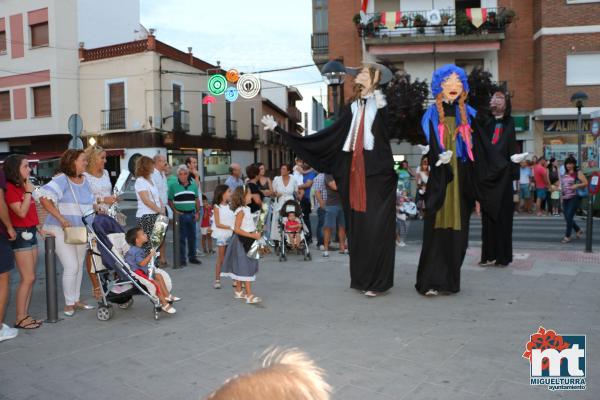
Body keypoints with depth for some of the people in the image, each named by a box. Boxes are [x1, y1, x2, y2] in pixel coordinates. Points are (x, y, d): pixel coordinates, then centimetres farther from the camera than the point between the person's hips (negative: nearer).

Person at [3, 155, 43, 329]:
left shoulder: (24, 186, 13)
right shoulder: (10, 188, -12)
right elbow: (21, 212, -21)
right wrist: (29, 192, -15)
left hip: (30, 233, 9)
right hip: (21, 234, -9)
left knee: (30, 278, 10)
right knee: (28, 278, -8)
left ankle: (25, 315, 17)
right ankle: (20, 319, 1)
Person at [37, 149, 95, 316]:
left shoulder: (84, 181, 8)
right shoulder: (62, 179, -14)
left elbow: (91, 203, 17)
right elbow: (44, 197, -26)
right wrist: (61, 218, -28)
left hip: (81, 230, 7)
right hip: (62, 229, -7)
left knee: (79, 265, 14)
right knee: (71, 266, -7)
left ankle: (76, 299, 28)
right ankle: (69, 303, 10)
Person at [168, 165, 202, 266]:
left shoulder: (193, 185, 8)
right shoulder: (173, 185, -3)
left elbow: (197, 199, 14)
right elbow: (170, 200, 0)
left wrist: (197, 212, 7)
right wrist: (175, 211, -10)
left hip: (191, 214, 4)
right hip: (180, 215, -4)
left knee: (192, 237, 10)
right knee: (181, 238, 1)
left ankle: (192, 257, 22)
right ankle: (182, 259, 9)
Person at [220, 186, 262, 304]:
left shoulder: (246, 209, 10)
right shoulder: (241, 211, -18)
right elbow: (237, 229, -24)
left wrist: (255, 234, 5)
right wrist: (252, 235, -24)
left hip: (247, 241, 10)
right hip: (243, 241, -10)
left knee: (241, 267, 17)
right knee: (246, 268, -8)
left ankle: (238, 291, 27)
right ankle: (249, 296, -5)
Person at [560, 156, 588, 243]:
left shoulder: (578, 173, -2)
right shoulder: (564, 174, 14)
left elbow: (586, 183, -9)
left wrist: (576, 185, -22)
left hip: (574, 198, -6)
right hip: (565, 198, 6)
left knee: (569, 217, -8)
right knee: (567, 217, 8)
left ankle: (567, 236, 2)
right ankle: (578, 230, 32)